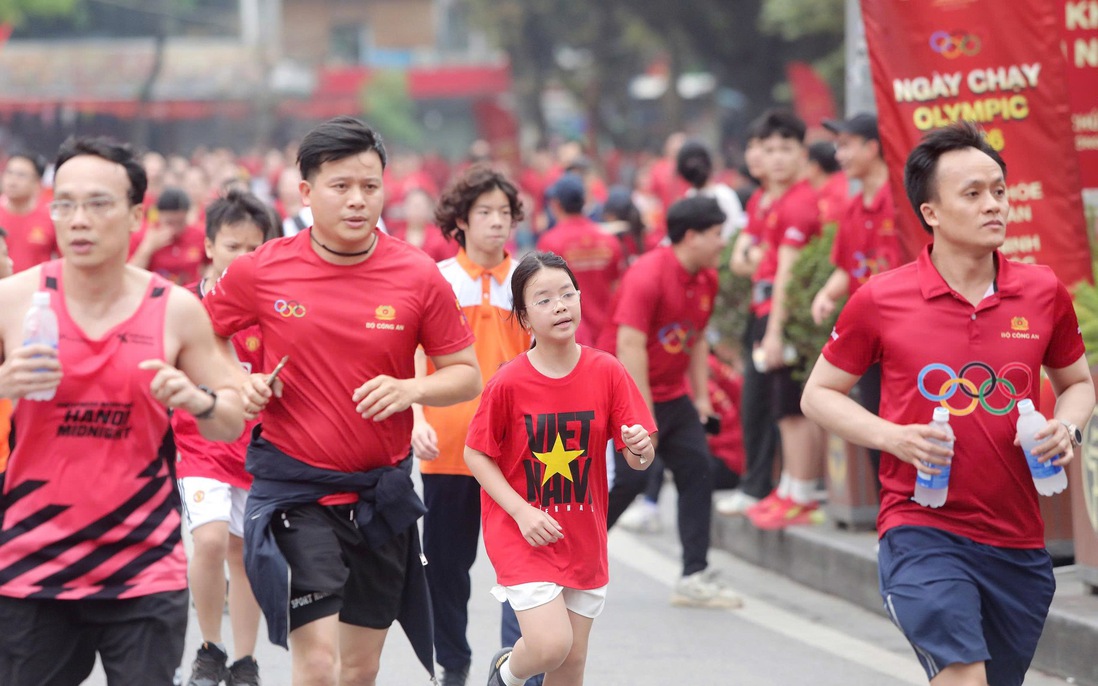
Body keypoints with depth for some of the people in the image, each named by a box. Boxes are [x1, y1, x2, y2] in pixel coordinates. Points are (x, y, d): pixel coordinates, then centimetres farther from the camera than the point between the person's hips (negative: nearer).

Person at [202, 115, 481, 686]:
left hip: (381, 489, 3)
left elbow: (466, 375, 2)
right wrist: (237, 386, -11)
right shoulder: (260, 271, -7)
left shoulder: (419, 278, -5)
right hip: (291, 484, -3)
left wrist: (410, 389, -18)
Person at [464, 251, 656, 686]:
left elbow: (638, 460, -4)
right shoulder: (508, 383, -12)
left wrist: (640, 449, -28)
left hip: (583, 536, 4)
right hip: (522, 533, -3)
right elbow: (475, 455, -5)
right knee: (551, 645, -17)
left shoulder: (607, 372, -6)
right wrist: (522, 511, -15)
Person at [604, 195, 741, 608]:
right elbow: (630, 347, -24)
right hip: (632, 398, -8)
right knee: (625, 480, -9)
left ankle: (695, 579, 0)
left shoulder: (706, 280, 5)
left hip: (673, 397, 8)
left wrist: (701, 396, 14)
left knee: (698, 472, -2)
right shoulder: (648, 275, -21)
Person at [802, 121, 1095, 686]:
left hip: (1019, 543, 4)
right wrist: (892, 437, -11)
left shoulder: (1044, 292, 4)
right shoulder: (881, 300, -4)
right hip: (921, 531, -4)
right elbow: (819, 394, 6)